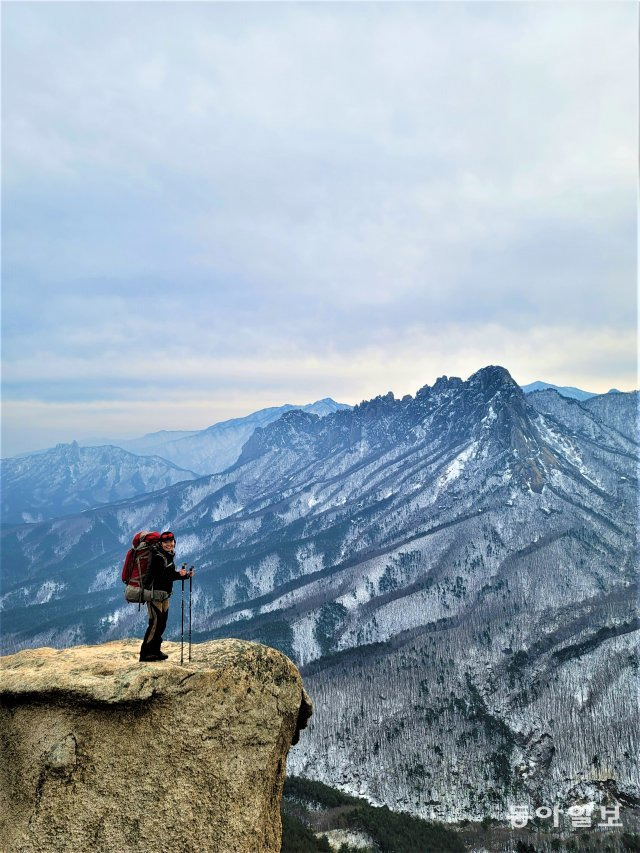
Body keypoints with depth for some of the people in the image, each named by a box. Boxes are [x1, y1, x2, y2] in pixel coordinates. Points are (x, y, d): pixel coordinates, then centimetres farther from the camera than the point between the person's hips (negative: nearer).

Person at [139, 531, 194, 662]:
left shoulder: (169, 556, 13)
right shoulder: (158, 557, -16)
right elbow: (162, 577, -27)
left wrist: (185, 575, 9)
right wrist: (178, 574, -36)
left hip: (164, 595, 9)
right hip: (155, 593, -9)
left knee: (162, 623, 12)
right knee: (155, 623, -10)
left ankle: (155, 650, 22)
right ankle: (145, 653, -3)